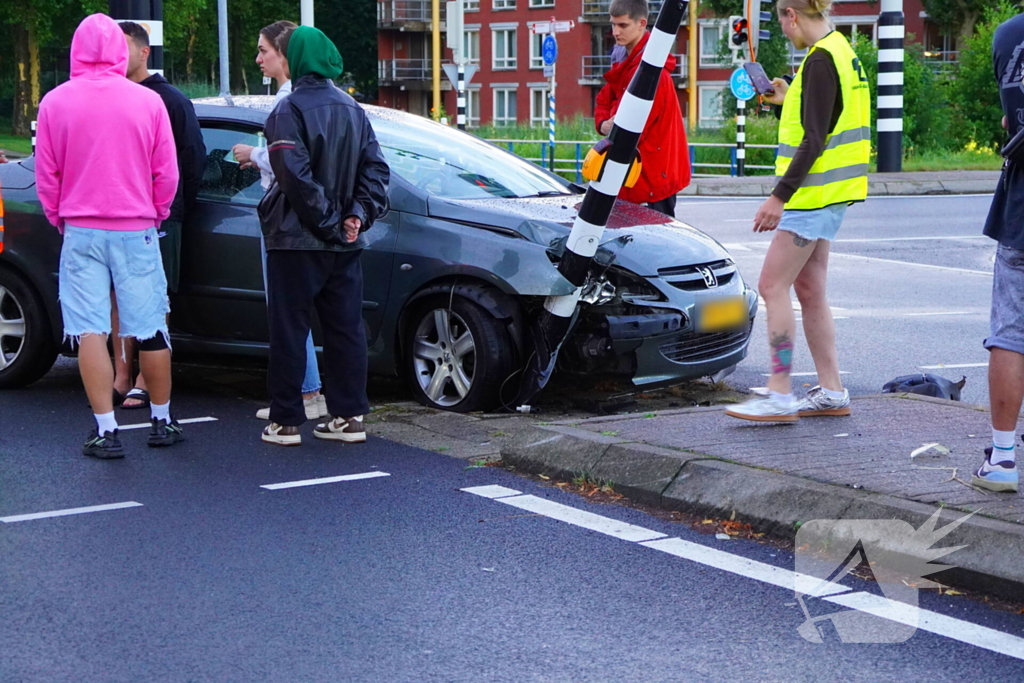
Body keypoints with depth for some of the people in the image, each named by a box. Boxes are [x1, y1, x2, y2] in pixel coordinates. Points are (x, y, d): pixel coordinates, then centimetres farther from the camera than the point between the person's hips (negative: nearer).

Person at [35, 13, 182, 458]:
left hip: (81, 232, 0)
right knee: (150, 329, 9)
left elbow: (46, 175, 1)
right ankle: (162, 421, 20)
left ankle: (105, 430, -2)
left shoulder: (55, 102, -4)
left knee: (90, 329, 2)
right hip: (137, 231, 0)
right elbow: (167, 173, 1)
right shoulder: (148, 101, -4)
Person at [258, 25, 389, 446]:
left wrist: (326, 220, -13)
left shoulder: (290, 110, -11)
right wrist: (358, 214, 0)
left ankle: (285, 422, 2)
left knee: (289, 331, 0)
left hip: (297, 239, -6)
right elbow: (375, 168, 8)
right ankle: (349, 416, 11)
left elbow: (295, 175, -20)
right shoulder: (352, 110, 11)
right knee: (345, 328, 9)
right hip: (345, 242, 6)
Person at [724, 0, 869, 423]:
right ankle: (831, 392, 16)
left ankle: (780, 397, -7)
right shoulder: (840, 51, 14)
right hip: (826, 193, 10)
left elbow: (814, 140, -21)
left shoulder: (820, 60, -17)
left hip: (813, 193, -10)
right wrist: (788, 100, 28)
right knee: (809, 290, 12)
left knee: (773, 286, -8)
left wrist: (779, 196, -21)